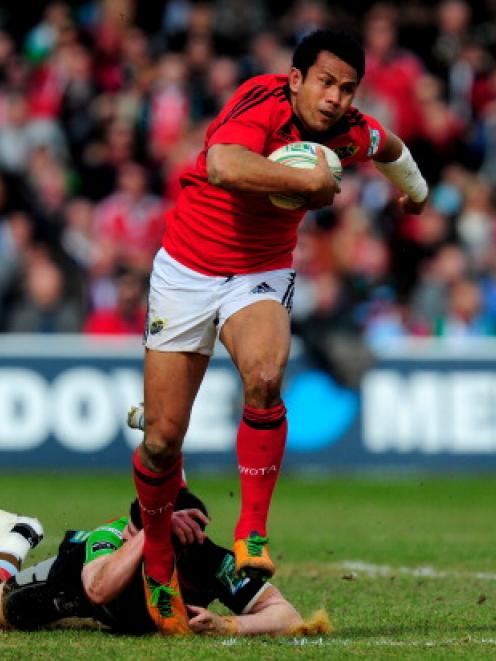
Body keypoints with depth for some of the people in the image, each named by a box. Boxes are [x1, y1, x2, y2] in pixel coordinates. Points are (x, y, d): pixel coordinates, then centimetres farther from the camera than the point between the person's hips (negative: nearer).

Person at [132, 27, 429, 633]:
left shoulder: (352, 134, -7)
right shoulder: (261, 104, -24)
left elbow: (391, 147, 20)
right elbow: (222, 166, -47)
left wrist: (414, 192, 39)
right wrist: (309, 181, -38)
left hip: (261, 277, 2)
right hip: (187, 269, -2)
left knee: (263, 378, -31)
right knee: (163, 436, -2)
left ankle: (252, 531, -21)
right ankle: (156, 560, 24)